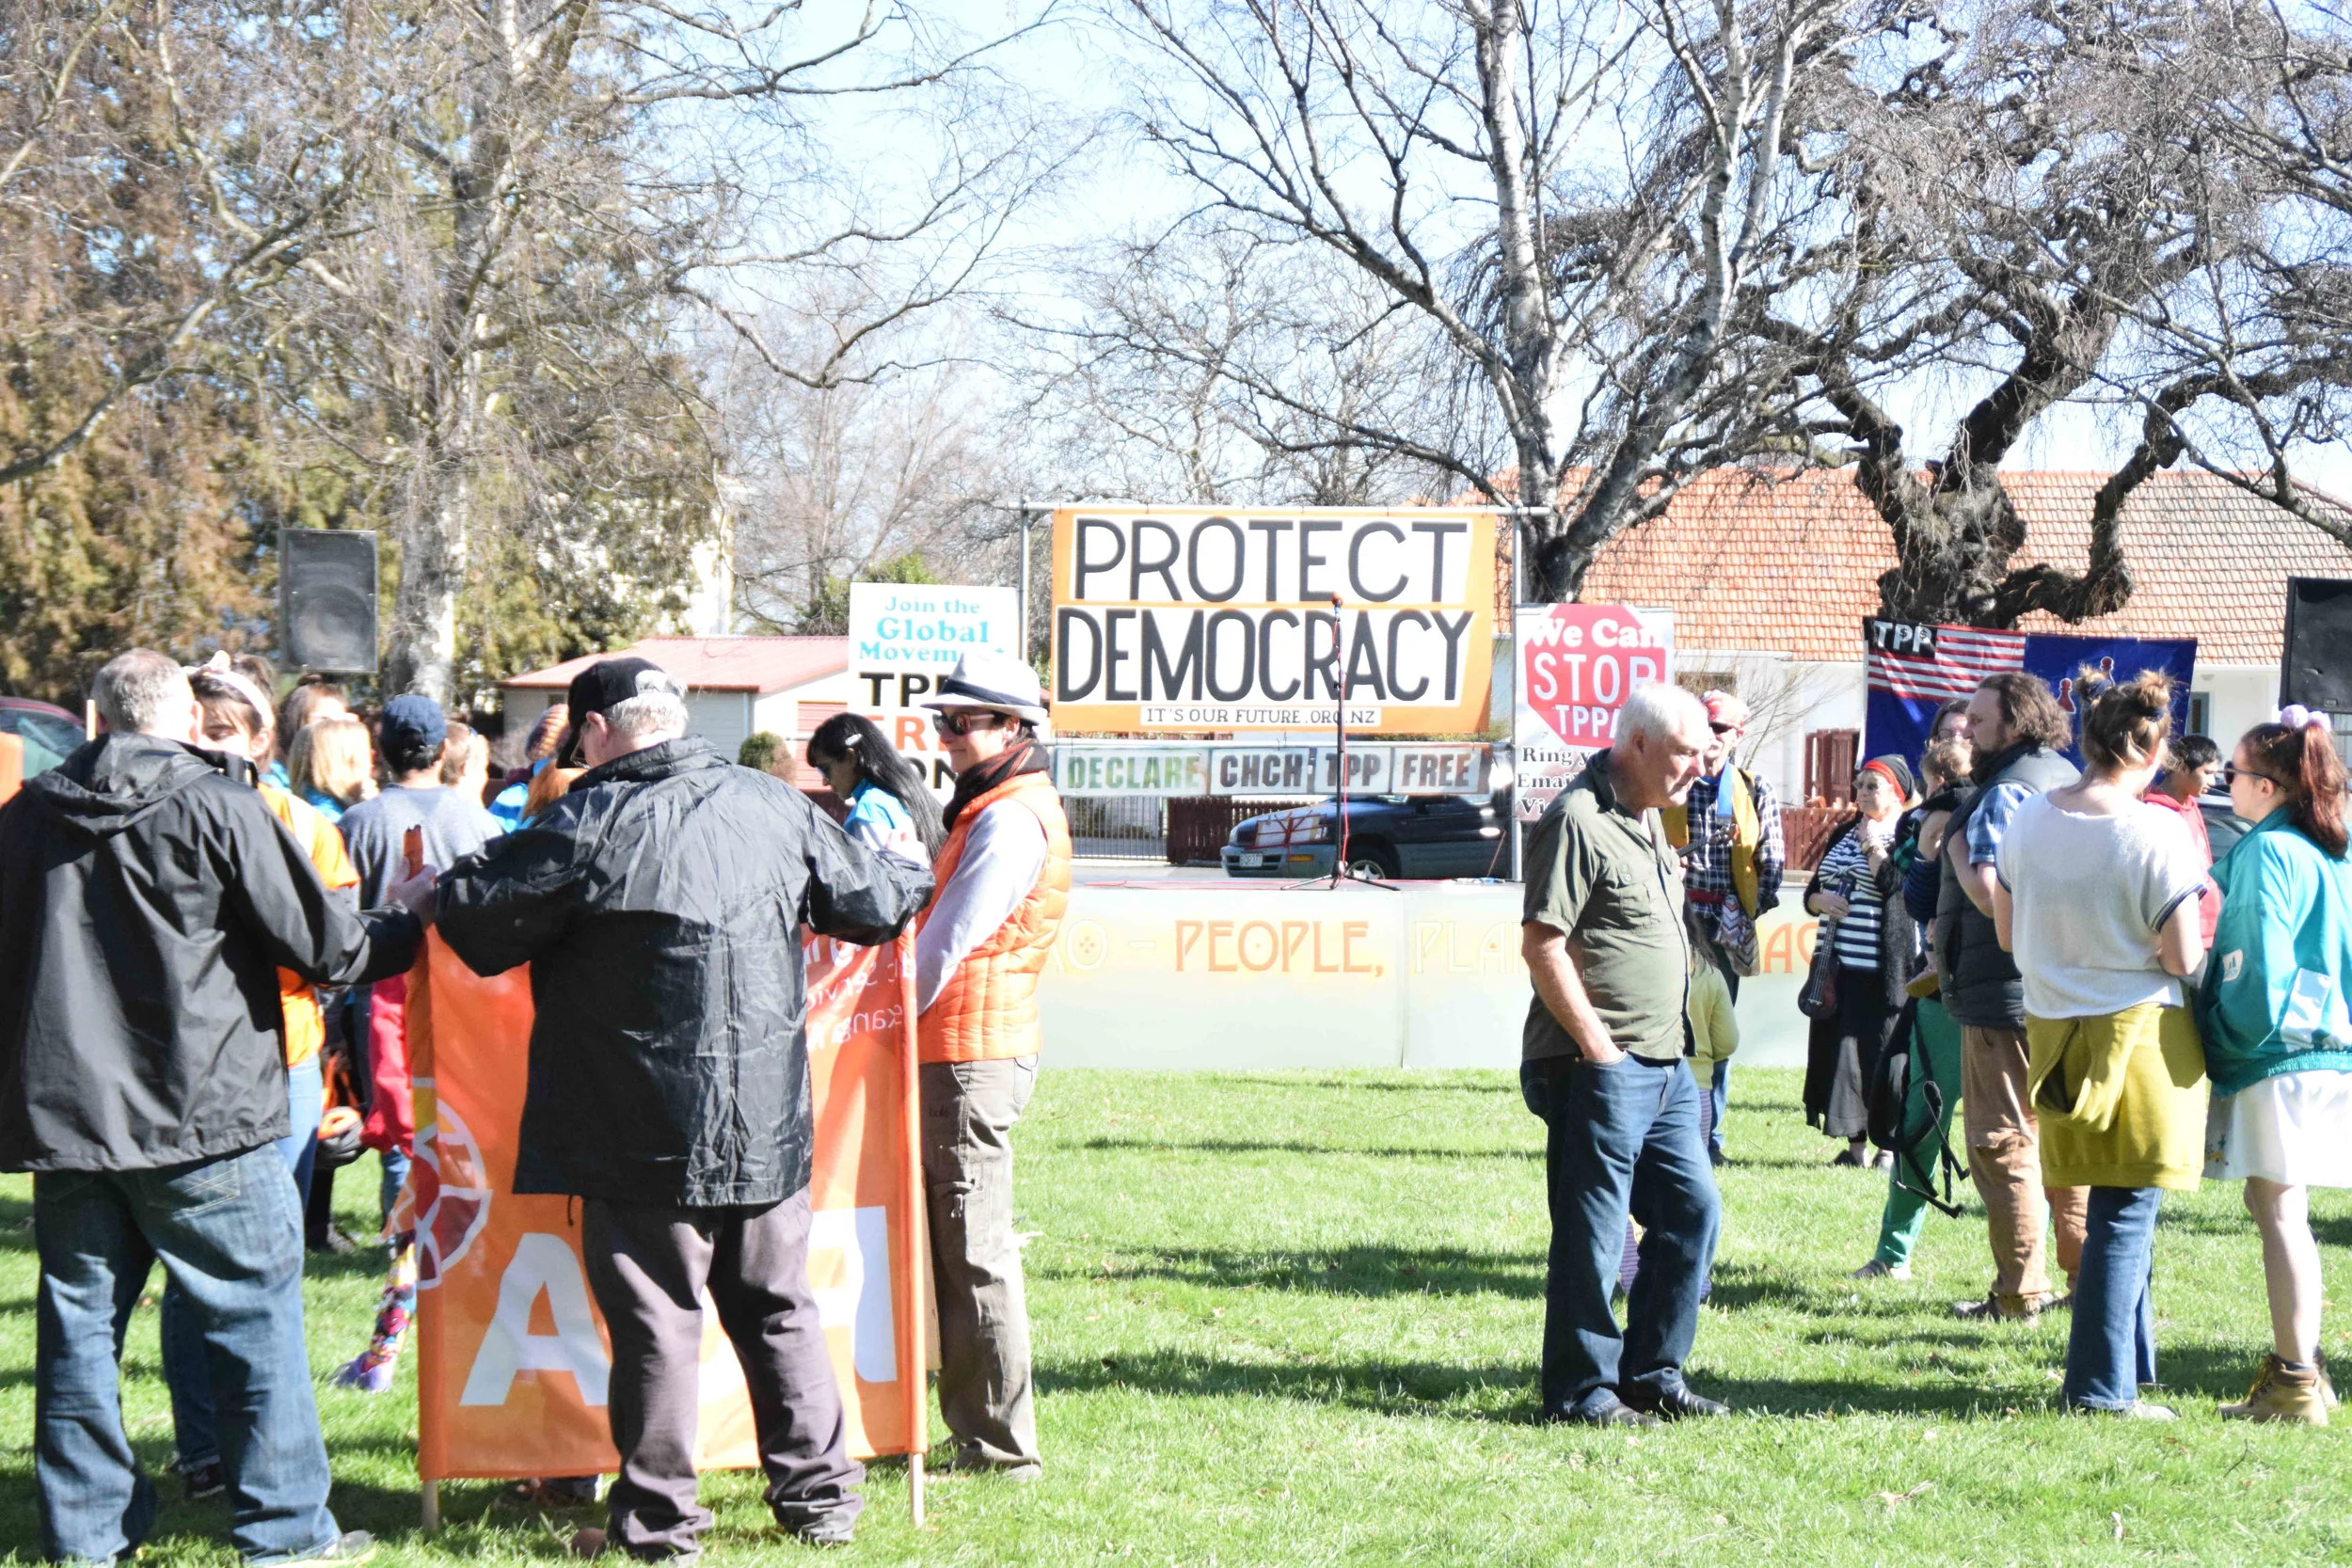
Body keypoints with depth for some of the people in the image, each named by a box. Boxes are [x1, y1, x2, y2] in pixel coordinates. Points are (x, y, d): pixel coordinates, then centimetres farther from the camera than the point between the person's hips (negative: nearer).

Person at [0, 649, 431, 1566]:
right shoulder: (218, 811, -7)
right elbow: (326, 951, -7)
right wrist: (406, 919, 11)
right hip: (201, 1120, -4)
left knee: (79, 1323, 10)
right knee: (256, 1318, 4)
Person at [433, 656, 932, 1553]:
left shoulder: (592, 824, -12)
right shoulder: (775, 807, 5)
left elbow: (472, 914, -10)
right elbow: (871, 902, 15)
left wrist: (452, 886, 14)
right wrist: (917, 887, 38)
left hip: (647, 1133, -5)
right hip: (768, 1124, 5)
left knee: (655, 1319, 3)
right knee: (778, 1310, 16)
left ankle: (657, 1518, 8)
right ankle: (820, 1491, 22)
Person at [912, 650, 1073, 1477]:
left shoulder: (1011, 819, -14)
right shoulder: (992, 809, 20)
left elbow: (946, 945, -17)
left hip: (971, 1057, -10)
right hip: (964, 1050, 10)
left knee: (976, 1254, -7)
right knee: (952, 1251, 13)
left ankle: (1002, 1447, -4)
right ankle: (975, 1427, 18)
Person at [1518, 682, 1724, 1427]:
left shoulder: (1649, 819, 17)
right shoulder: (1578, 820, -13)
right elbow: (1541, 944, -19)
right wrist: (1597, 1048, -18)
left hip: (1664, 1066, 10)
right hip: (1600, 1071, -10)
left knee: (1693, 1211, 12)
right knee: (1592, 1234, -2)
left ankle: (1652, 1375, 22)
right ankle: (1581, 1391, 7)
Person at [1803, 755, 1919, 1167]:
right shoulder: (1845, 835, 18)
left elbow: (1893, 883, -20)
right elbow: (1811, 892, 20)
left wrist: (1873, 842, -9)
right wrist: (1820, 900, -2)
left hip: (1882, 970, -7)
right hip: (1837, 965, 7)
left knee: (1882, 1052, -6)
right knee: (1839, 1052, 5)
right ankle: (1855, 1143, 11)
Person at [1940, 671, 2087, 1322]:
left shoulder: (2005, 793, -15)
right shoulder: (2068, 781, 15)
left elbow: (1990, 892, -26)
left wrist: (1957, 848, -9)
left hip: (2007, 994, -9)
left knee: (2004, 1141, -4)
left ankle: (2021, 1292, -3)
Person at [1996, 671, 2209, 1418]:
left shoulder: (2028, 819, 1)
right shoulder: (2158, 833, -16)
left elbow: (2006, 934, 9)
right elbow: (2183, 958, -15)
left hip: (2052, 1031, 6)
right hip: (2139, 1034, -6)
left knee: (2117, 1212, 15)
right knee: (2127, 1215, 0)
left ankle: (2130, 1372, 21)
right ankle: (2100, 1385, 1)